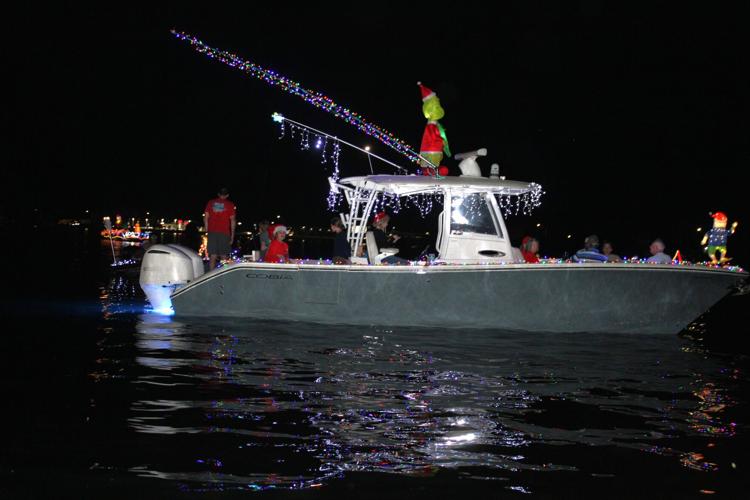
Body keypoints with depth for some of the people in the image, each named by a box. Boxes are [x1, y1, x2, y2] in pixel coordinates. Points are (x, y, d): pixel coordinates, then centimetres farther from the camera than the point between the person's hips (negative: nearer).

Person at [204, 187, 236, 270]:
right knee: (224, 257, 1)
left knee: (212, 256, 3)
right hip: (224, 233, -2)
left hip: (212, 232, 2)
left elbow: (205, 218, 8)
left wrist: (207, 231, 14)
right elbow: (233, 220, 1)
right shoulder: (230, 205, 3)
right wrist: (232, 235, 5)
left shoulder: (210, 203, 10)